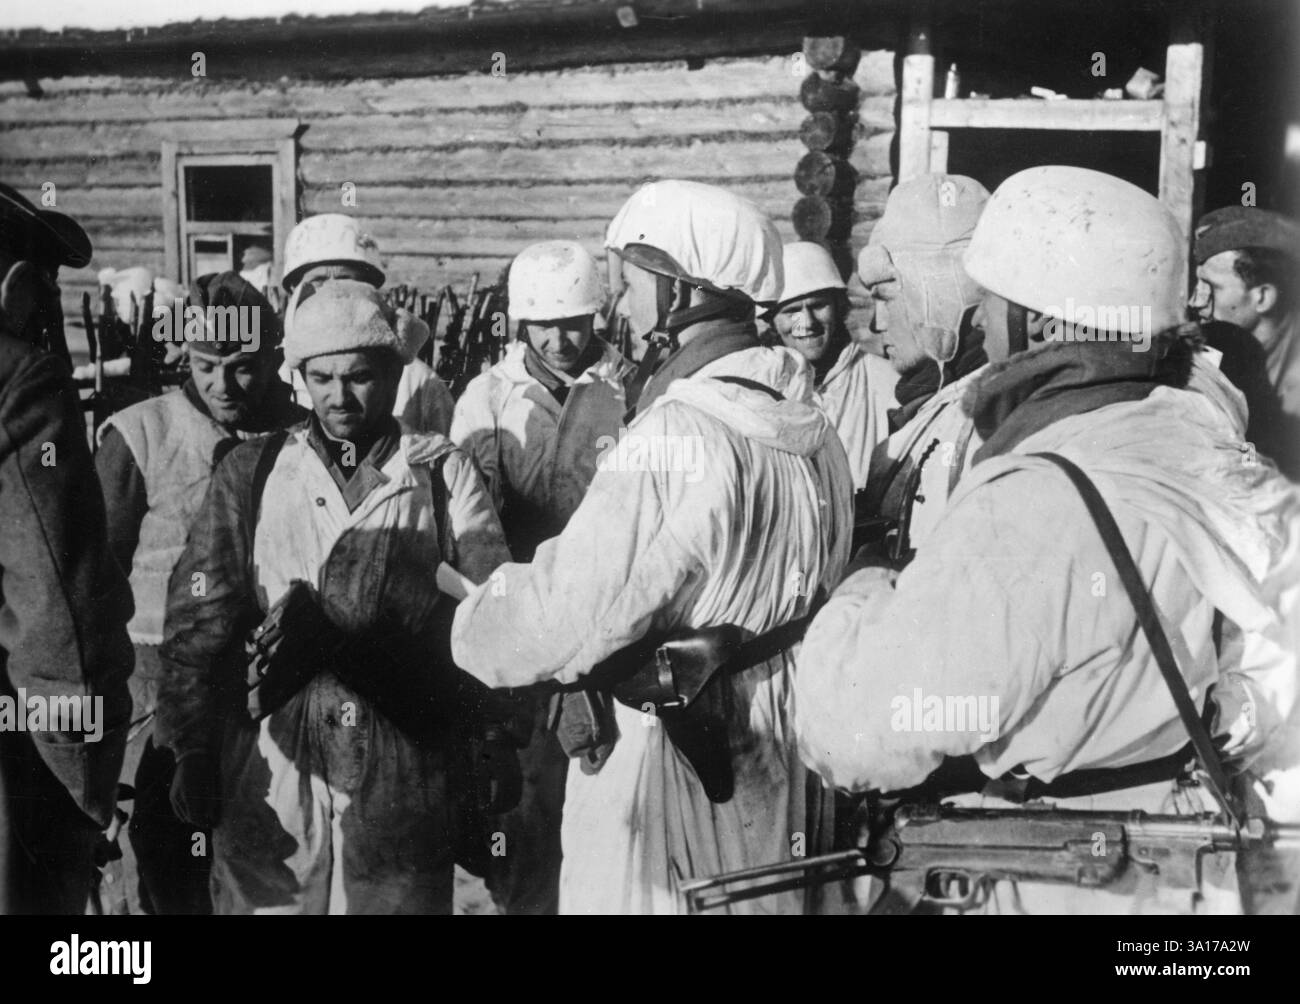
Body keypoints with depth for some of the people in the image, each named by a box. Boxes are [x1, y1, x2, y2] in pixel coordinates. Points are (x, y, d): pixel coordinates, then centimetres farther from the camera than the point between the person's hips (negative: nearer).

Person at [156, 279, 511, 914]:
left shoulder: (443, 473, 5)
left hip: (403, 766, -1)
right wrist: (192, 746, 0)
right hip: (269, 765, 1)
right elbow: (199, 617, 6)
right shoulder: (251, 472, 9)